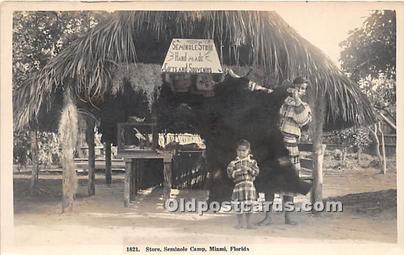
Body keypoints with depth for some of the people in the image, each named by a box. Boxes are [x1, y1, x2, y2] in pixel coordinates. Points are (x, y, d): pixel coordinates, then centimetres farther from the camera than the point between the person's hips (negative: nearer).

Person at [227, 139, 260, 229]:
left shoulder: (252, 161, 6)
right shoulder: (234, 162, 2)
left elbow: (256, 171, -4)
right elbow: (230, 173, -5)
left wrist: (248, 169, -18)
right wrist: (238, 171, -19)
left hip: (249, 185, 1)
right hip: (238, 185, -1)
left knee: (248, 205, 5)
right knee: (239, 205, 1)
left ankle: (248, 223, 15)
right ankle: (239, 223, 13)